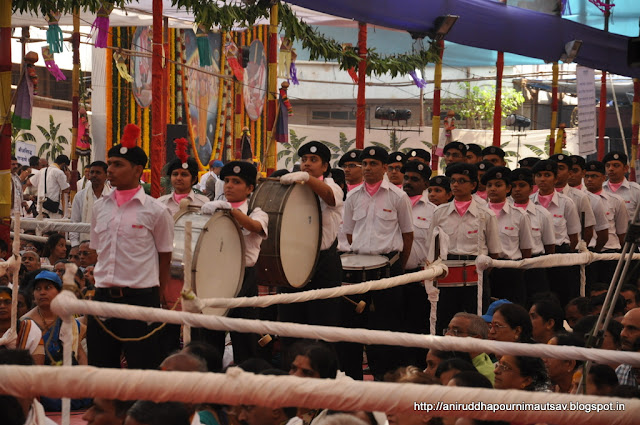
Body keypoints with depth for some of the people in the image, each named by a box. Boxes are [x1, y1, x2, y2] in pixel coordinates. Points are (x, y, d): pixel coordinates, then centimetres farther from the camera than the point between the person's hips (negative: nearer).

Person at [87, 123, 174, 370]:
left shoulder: (155, 211, -4)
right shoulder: (100, 208, 10)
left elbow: (164, 257, 2)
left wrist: (157, 299, 4)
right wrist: (103, 282, 14)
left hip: (140, 297, -5)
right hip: (104, 296, 5)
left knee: (143, 367, -3)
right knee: (100, 365, 9)